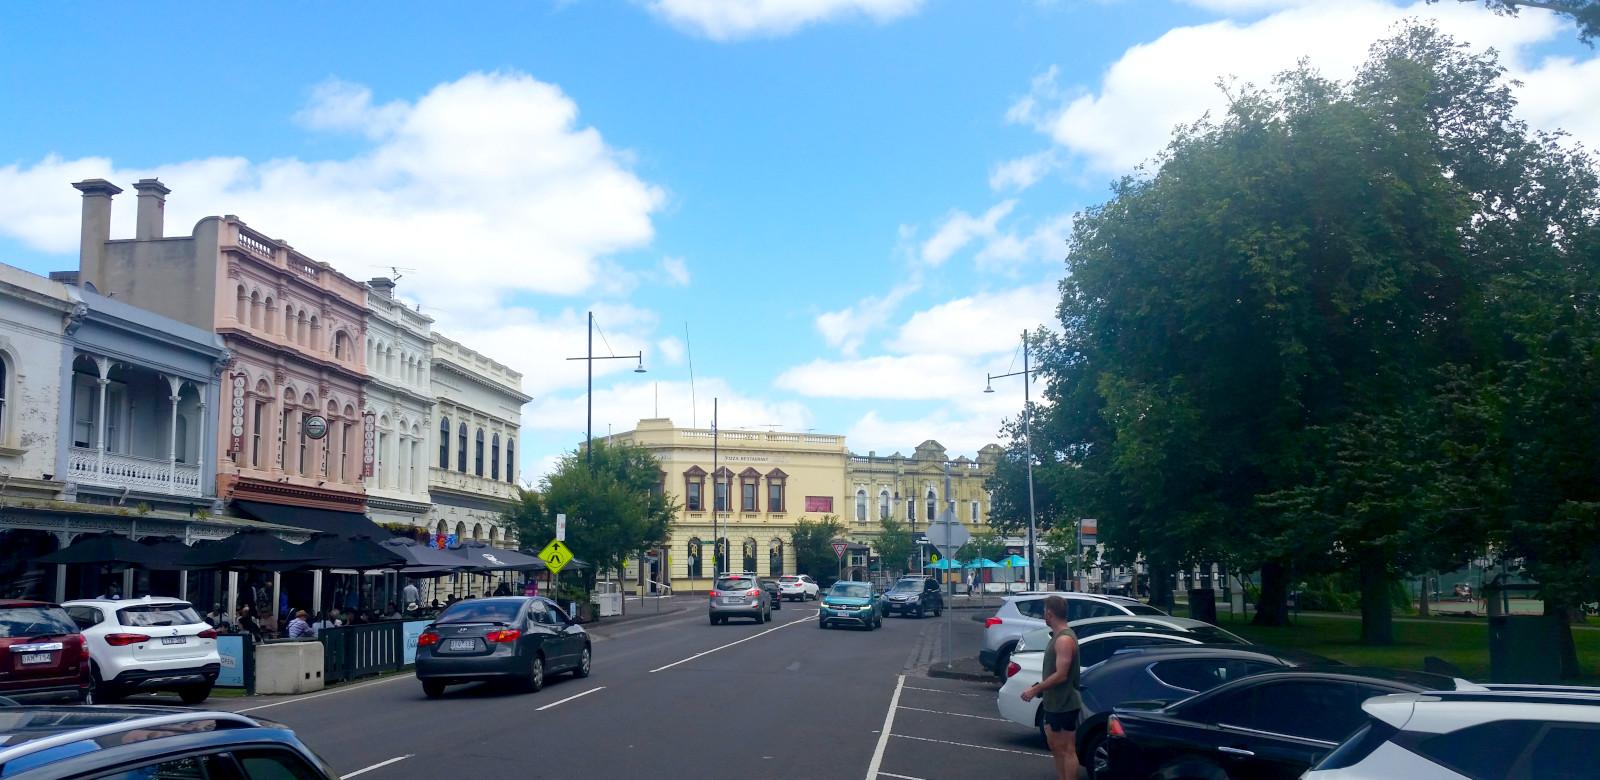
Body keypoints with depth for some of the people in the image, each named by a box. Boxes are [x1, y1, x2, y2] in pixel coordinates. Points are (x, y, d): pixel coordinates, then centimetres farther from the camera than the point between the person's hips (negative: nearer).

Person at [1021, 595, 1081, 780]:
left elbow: (1061, 675, -25)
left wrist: (1035, 690, -19)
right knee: (1055, 746, 17)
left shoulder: (1065, 639, -20)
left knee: (1067, 750, -4)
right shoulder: (1057, 636, 11)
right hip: (1053, 702, 10)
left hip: (1064, 704, -10)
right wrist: (1039, 687, 12)